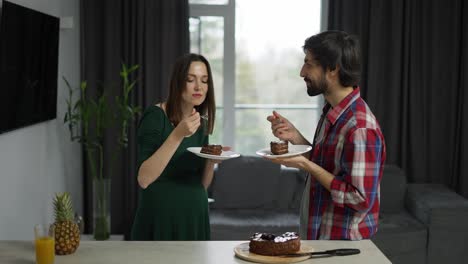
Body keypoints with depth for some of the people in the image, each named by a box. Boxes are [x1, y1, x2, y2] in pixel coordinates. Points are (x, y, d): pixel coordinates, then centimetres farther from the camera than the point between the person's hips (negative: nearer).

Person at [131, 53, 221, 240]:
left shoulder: (201, 123, 5)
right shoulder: (155, 116, -13)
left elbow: (202, 185, 9)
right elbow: (143, 179, -22)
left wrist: (212, 160, -10)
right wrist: (178, 135, -27)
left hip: (195, 218, 6)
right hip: (160, 218, -6)